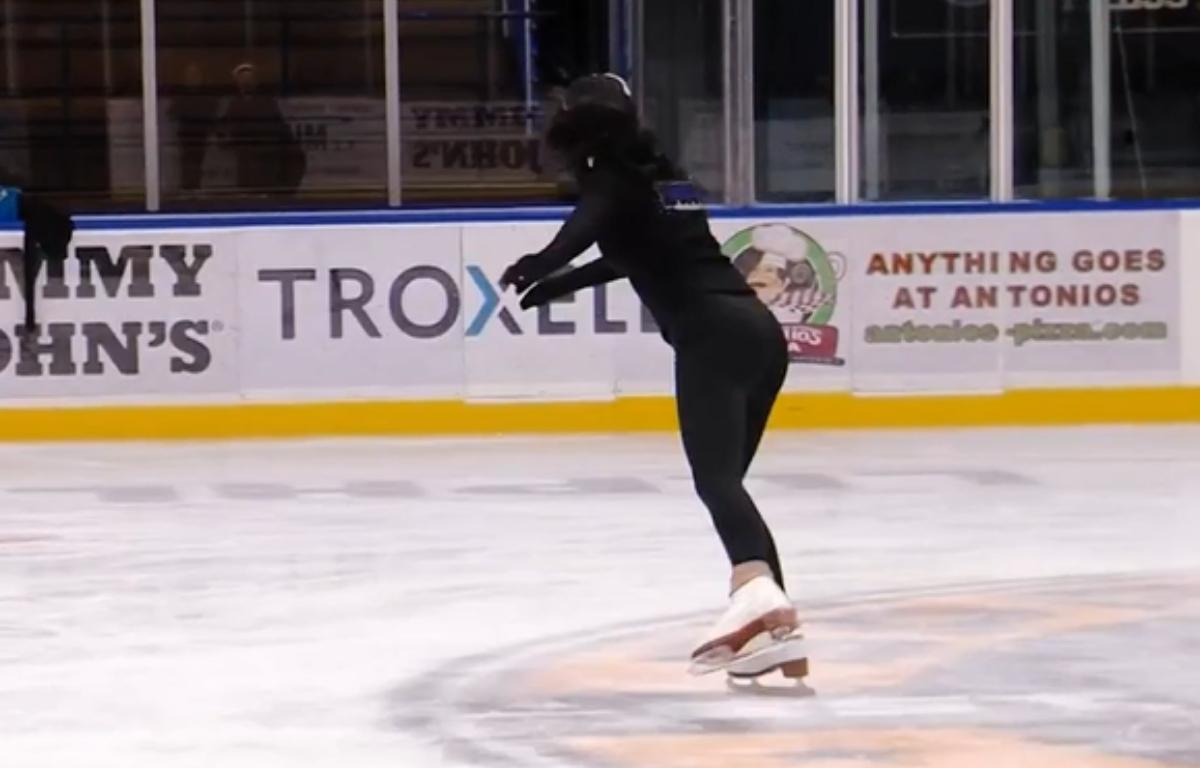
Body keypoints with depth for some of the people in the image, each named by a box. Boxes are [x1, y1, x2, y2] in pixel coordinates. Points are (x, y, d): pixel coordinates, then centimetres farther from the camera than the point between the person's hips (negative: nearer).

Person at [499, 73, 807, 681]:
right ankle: (774, 628, 6)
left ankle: (757, 589, -47)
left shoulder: (611, 180, 5)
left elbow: (588, 224, -18)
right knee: (725, 478, 15)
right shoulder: (662, 176, 28)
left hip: (711, 334, -8)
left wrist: (539, 265, -28)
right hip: (760, 329, 8)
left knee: (716, 478, -22)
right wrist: (557, 283, 51)